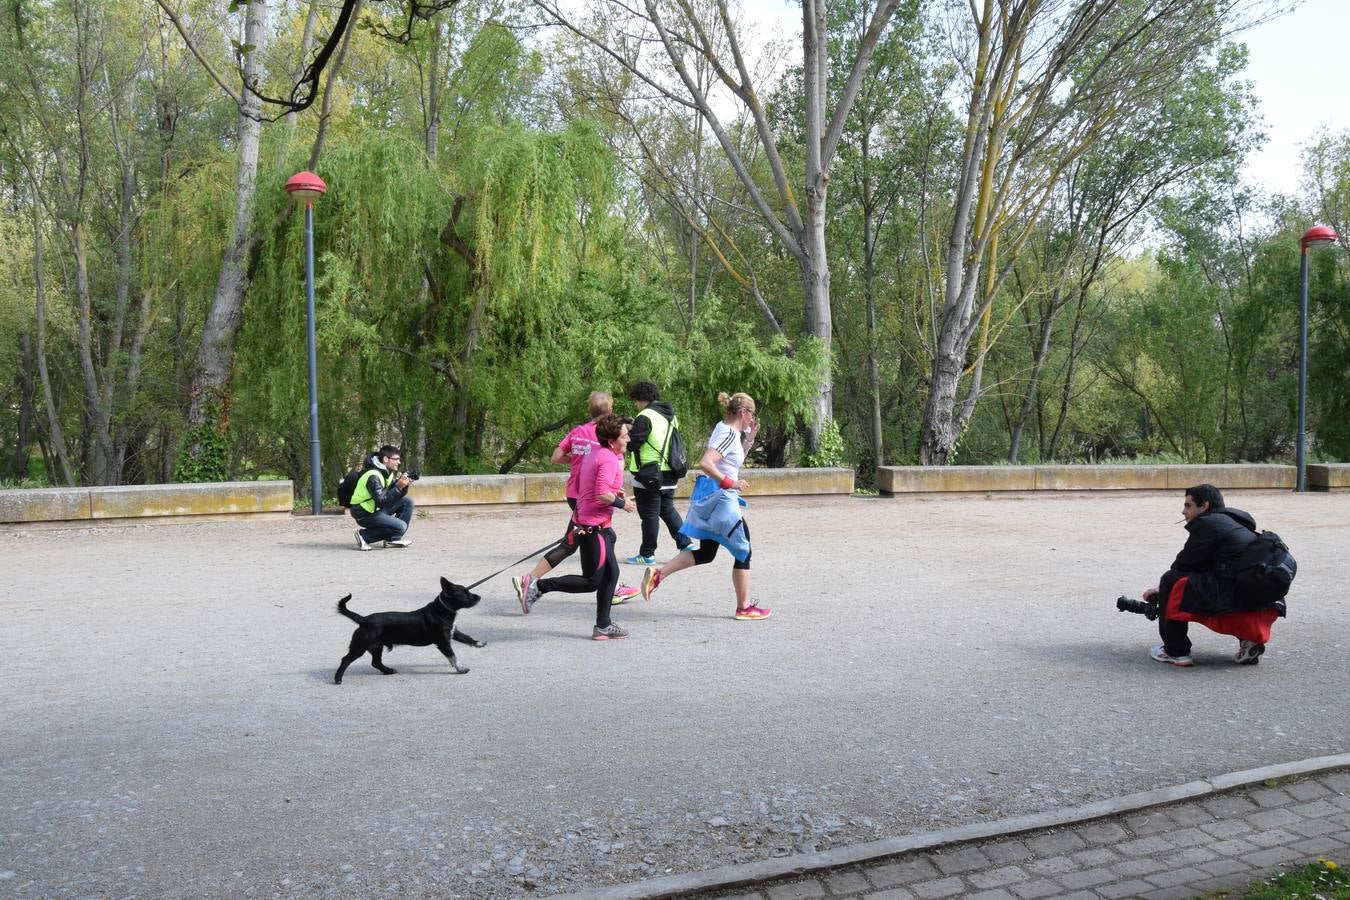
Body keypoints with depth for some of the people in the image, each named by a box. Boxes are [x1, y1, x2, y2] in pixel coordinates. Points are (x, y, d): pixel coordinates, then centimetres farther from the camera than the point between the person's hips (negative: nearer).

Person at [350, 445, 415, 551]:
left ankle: (393, 539, 3)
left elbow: (396, 495, 8)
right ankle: (364, 535, -7)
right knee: (401, 527, -21)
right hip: (365, 514, -9)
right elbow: (381, 502, -31)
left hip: (377, 509, 9)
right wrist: (398, 487, -34)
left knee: (408, 502, 1)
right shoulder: (373, 476, -24)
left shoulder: (390, 473, 6)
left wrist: (404, 486, -12)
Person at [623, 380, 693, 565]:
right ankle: (686, 544, 11)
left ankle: (647, 554, 7)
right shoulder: (671, 415, 12)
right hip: (669, 474, 8)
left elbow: (632, 443, -18)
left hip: (648, 474, -8)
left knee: (649, 514, 0)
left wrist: (626, 431, 2)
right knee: (668, 509, 18)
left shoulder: (645, 416, -14)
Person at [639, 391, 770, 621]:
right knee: (743, 551, 3)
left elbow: (737, 459, 28)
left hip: (710, 498, 10)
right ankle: (744, 608, 12)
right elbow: (705, 463, -29)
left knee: (705, 553, 14)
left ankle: (657, 574, 4)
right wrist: (730, 483, -22)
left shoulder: (724, 430, 13)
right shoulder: (729, 434, -17)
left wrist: (750, 438, 16)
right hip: (719, 497, -10)